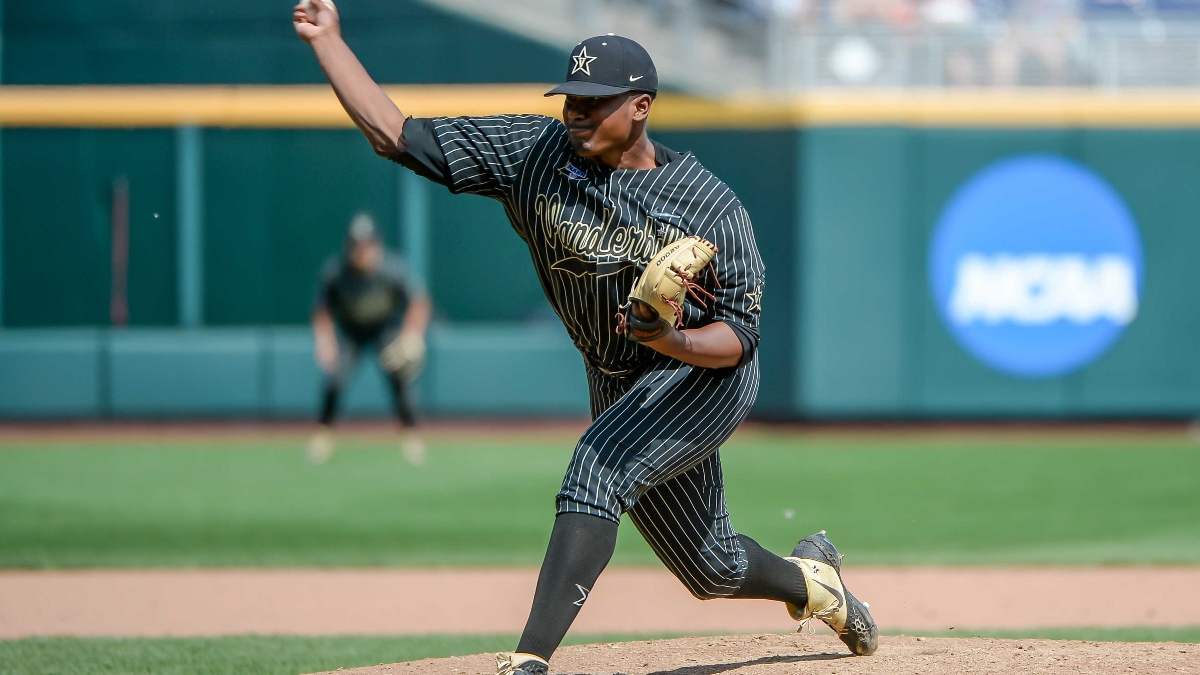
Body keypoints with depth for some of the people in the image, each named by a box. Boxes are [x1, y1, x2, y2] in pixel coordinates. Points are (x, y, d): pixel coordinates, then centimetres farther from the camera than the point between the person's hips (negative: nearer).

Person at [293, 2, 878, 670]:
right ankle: (811, 580, 49)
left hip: (705, 374, -5)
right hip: (619, 388, 5)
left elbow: (740, 337, -17)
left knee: (597, 469, -32)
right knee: (713, 570, 14)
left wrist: (669, 340, -37)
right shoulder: (534, 152, -11)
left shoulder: (712, 206, -19)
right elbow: (396, 134, -13)